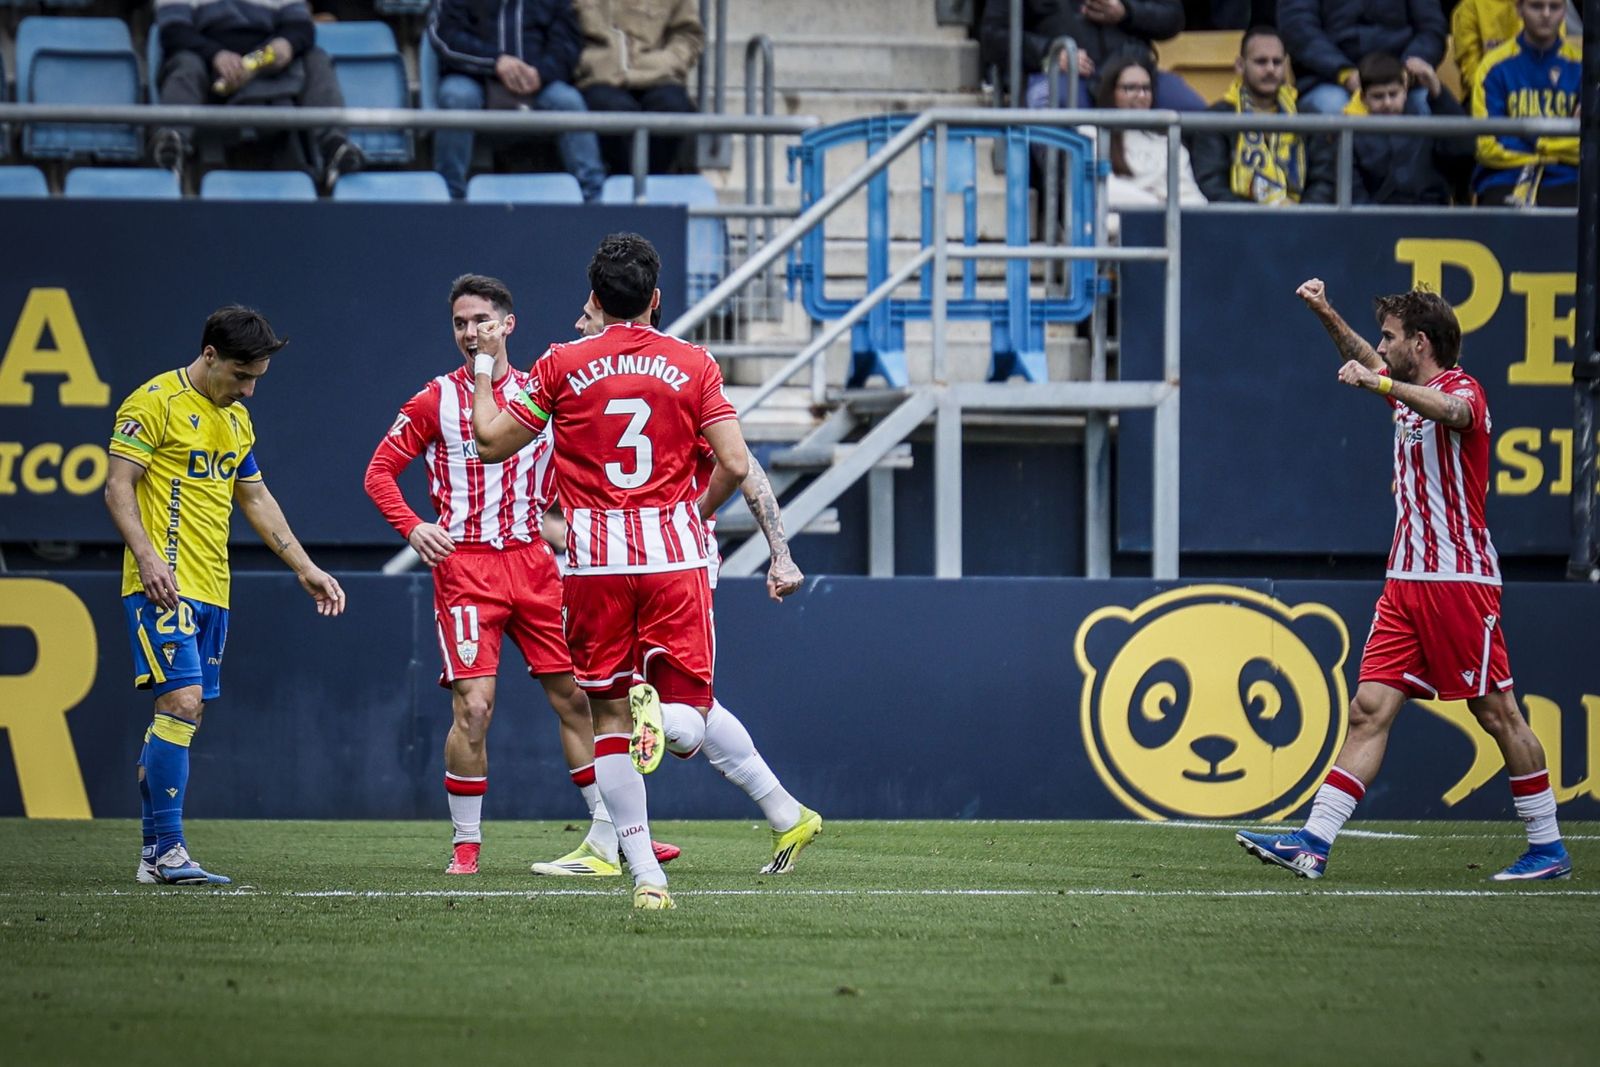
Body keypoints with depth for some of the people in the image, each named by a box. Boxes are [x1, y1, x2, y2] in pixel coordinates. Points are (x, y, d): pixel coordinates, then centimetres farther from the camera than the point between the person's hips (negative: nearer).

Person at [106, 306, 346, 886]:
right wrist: (147, 556, -23)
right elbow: (119, 487, -10)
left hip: (211, 590, 8)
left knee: (181, 716, 6)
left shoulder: (236, 417, 18)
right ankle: (168, 849, -17)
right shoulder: (156, 402, -7)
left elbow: (257, 499, 26)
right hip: (164, 586, -8)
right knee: (182, 702, -17)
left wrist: (306, 569, 21)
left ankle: (155, 853, 9)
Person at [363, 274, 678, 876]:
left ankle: (610, 832, 10)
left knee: (575, 695, 2)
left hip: (533, 561, 3)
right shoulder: (436, 400, 3)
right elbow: (380, 471, 2)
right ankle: (466, 843, 1)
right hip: (464, 566, -3)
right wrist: (413, 527, -14)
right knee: (473, 707, -12)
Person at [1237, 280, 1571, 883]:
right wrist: (1327, 315, 26)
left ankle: (1549, 849, 8)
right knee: (1371, 709, -1)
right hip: (1407, 580, 8)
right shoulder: (1408, 387, 16)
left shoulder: (1462, 389, -10)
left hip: (1459, 579, -8)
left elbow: (1452, 411, -36)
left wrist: (1380, 384, -45)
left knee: (1496, 713, -2)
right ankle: (1313, 844, -9)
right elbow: (1367, 363, 39)